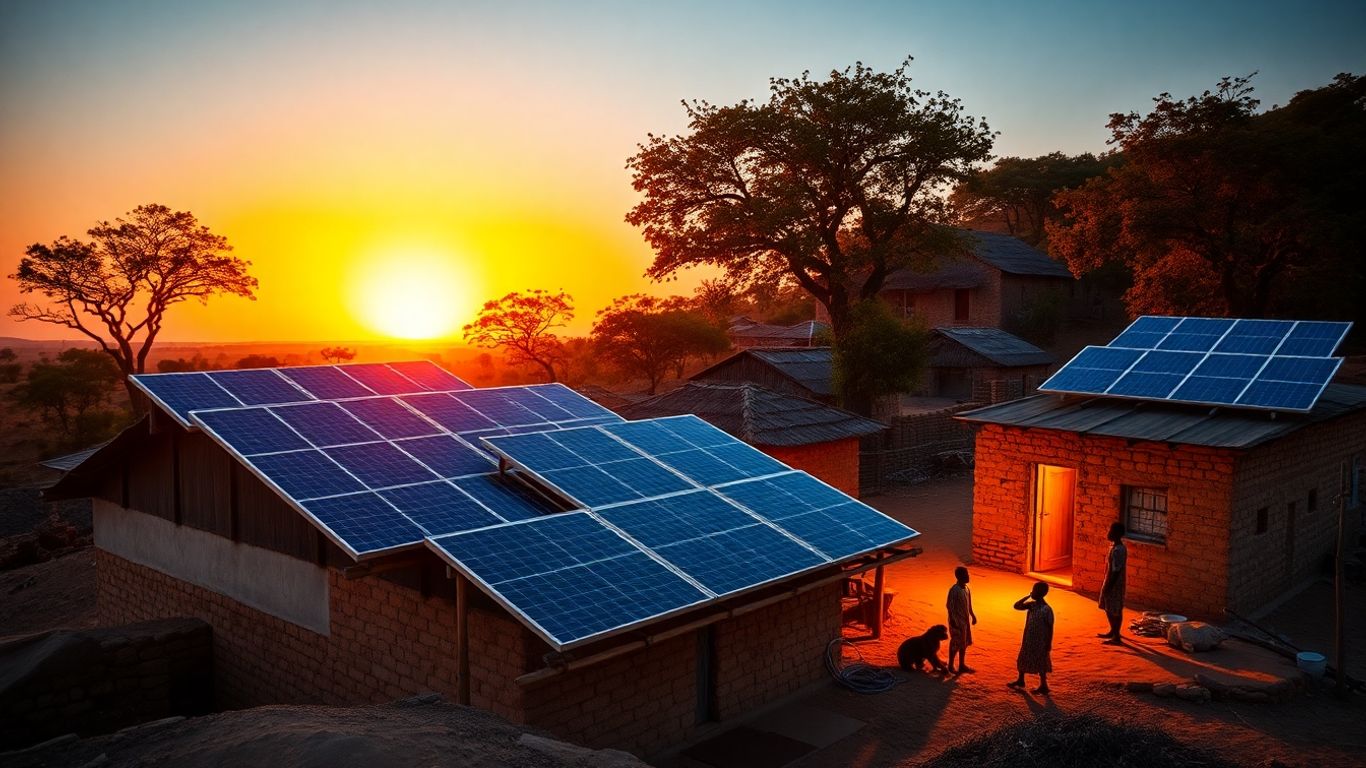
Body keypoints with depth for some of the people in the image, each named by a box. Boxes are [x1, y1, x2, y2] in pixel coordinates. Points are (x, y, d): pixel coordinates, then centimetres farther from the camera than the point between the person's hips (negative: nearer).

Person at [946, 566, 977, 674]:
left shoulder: (966, 588, 5)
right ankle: (951, 666, 13)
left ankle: (962, 665, 27)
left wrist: (973, 616, 19)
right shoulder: (954, 590, -20)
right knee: (955, 644, 1)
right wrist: (952, 620, -21)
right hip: (957, 621, -8)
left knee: (964, 643, 15)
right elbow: (950, 606, -19)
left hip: (965, 620, 8)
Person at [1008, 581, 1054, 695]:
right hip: (1028, 639, 8)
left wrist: (1049, 644, -13)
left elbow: (1050, 628, -15)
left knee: (1040, 664, 5)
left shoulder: (1047, 609, -20)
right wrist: (1027, 596, -8)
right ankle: (1020, 681, 36)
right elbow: (1016, 606, -1)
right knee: (1023, 659, 19)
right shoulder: (1031, 604, -1)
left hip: (1040, 641, -7)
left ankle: (1043, 686, 20)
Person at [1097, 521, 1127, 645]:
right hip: (1110, 582, 10)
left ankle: (1116, 637, 9)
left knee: (1115, 610, 0)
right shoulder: (1115, 546, 7)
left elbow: (1116, 571, -24)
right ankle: (1113, 631, 34)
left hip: (1114, 585, -10)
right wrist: (1106, 584, 20)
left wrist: (1108, 586, -21)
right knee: (1108, 608, 20)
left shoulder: (1118, 550, -24)